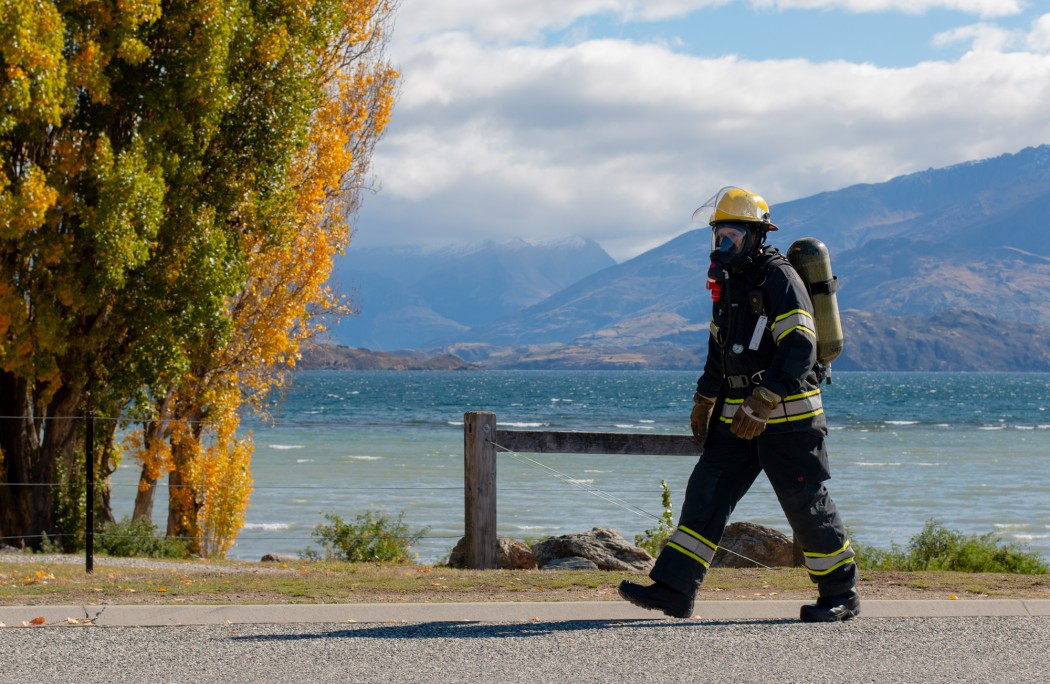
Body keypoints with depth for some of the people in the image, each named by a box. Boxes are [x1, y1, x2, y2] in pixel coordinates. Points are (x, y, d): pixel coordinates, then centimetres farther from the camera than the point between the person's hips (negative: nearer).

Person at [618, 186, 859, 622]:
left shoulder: (779, 279, -14)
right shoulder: (730, 283, 13)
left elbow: (800, 348, -23)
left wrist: (762, 404, -29)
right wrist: (704, 400, 28)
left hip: (788, 417, -8)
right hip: (740, 414, 8)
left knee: (806, 504, -1)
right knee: (706, 491, 1)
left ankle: (841, 595, 12)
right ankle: (673, 590, -1)